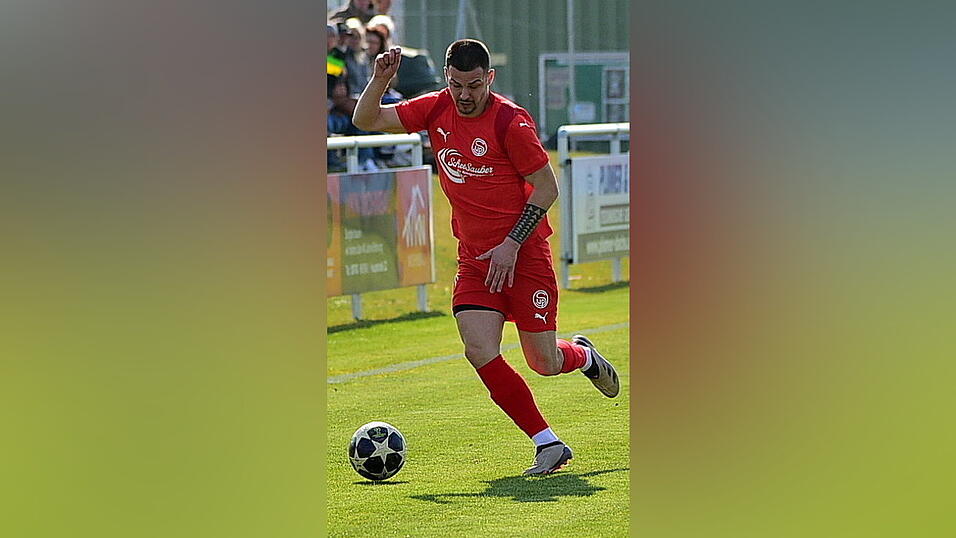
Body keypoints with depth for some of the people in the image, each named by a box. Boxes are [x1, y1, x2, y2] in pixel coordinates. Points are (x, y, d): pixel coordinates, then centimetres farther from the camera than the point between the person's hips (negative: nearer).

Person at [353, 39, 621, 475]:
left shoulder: (510, 120, -15)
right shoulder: (435, 109, 1)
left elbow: (547, 187, -10)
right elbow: (366, 120, 4)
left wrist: (512, 244, -15)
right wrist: (380, 80, -15)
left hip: (524, 255, -5)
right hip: (473, 257, 5)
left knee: (543, 363, 0)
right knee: (480, 352, -14)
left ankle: (582, 355, 39)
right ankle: (548, 444, -2)